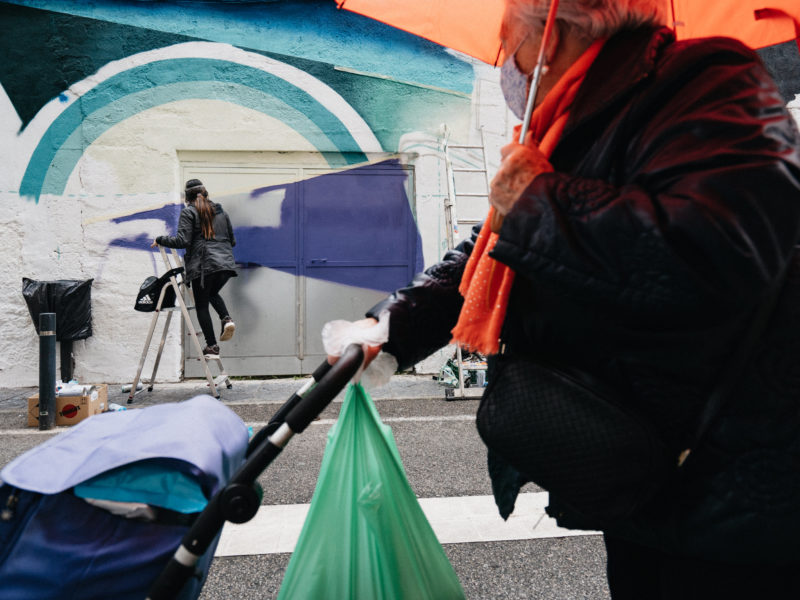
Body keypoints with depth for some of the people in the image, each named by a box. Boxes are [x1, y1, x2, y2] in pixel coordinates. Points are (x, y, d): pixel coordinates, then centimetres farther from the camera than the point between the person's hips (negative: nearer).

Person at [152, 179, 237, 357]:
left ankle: (212, 346, 5)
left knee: (201, 305, 7)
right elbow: (232, 240, 21)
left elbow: (182, 241, -9)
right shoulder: (221, 212, 18)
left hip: (203, 265, -5)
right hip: (226, 263, 5)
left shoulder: (188, 212, 1)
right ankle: (226, 319, 1)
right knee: (212, 294, 29)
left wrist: (160, 240, 5)